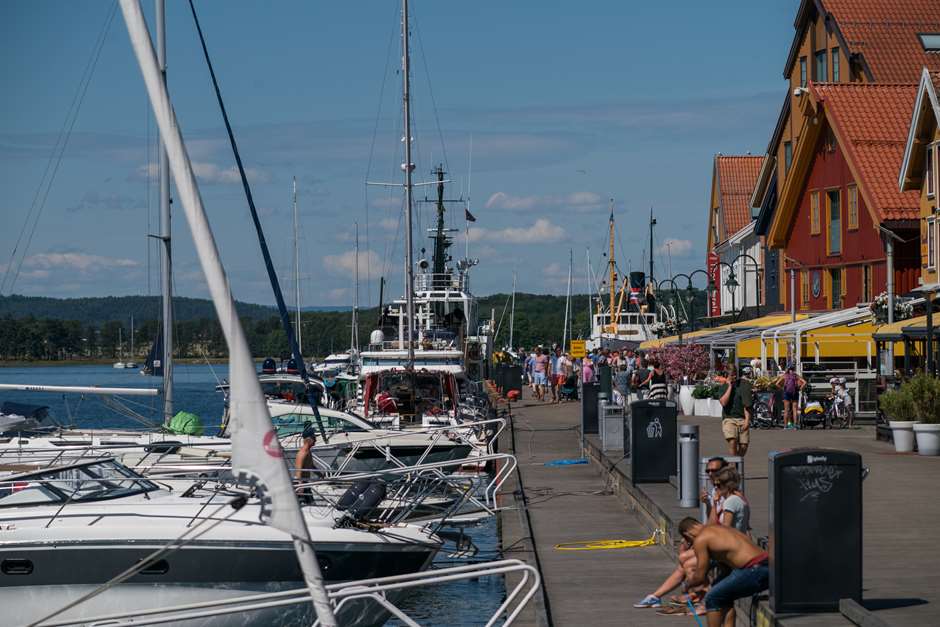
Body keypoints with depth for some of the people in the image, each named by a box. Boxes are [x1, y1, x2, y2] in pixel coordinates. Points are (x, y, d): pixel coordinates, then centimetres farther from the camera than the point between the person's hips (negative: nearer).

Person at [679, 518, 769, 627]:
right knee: (725, 597, 26)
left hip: (754, 571, -9)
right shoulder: (722, 528, 26)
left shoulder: (700, 539, 1)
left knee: (713, 599, 8)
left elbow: (700, 577, 5)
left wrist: (688, 583, 26)